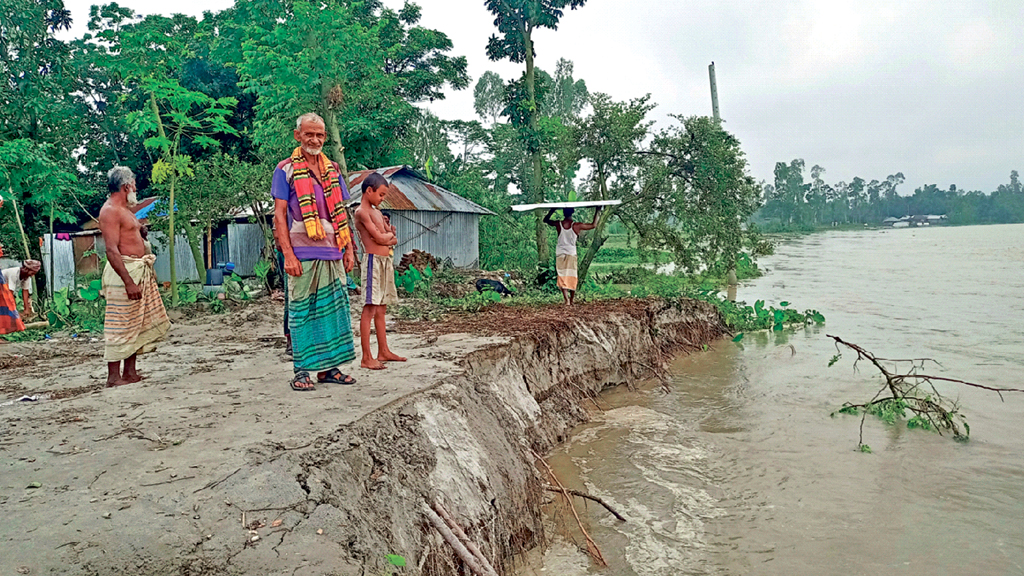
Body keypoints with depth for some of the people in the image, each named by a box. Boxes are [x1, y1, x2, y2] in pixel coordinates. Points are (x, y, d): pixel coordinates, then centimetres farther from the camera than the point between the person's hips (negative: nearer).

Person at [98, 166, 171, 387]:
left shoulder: (124, 210, 19)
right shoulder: (110, 211, -12)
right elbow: (112, 250, -21)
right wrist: (128, 282, -26)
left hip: (140, 270, 10)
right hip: (123, 271, -10)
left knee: (142, 323, 12)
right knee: (120, 326, -5)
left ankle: (130, 372, 19)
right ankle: (113, 377, 1)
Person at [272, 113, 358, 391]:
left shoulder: (332, 170, 17)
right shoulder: (285, 170, 1)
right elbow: (279, 214, -4)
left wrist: (349, 249, 12)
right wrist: (288, 254, -13)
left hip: (332, 254, 5)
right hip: (303, 254, -5)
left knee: (334, 309, 7)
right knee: (301, 311, -1)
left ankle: (328, 367, 17)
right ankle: (301, 371, 7)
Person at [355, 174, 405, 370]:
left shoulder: (377, 212, 20)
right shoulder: (362, 212, -8)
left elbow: (394, 239, 17)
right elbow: (379, 238, -14)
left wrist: (388, 236, -4)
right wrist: (389, 234, 6)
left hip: (386, 260, 9)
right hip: (373, 260, -9)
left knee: (381, 309, 12)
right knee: (369, 309, -10)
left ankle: (383, 352, 18)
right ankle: (366, 358, -9)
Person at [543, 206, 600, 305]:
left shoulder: (558, 224, -4)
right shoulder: (577, 225, -8)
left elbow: (546, 220, 15)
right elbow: (593, 225, 4)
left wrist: (552, 210, 24)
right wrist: (597, 212, 14)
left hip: (559, 254, 1)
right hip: (571, 254, -1)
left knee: (562, 277, 1)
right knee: (572, 277, 11)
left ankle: (567, 300, -11)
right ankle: (572, 299, 17)